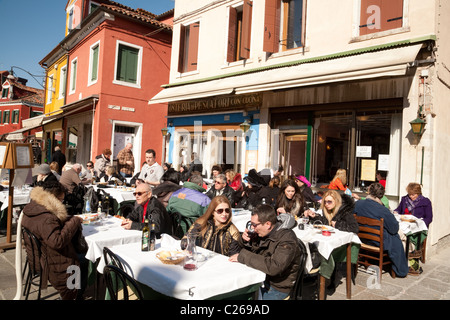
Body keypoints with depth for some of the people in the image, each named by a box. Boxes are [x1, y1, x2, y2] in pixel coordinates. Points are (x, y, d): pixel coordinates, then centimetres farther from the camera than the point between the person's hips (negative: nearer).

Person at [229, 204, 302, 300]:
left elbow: (274, 267, -35)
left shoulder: (287, 239, -23)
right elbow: (253, 252, 12)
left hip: (276, 288, -7)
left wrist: (243, 256, -29)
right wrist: (247, 242, -10)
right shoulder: (263, 233, -2)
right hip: (260, 279, 7)